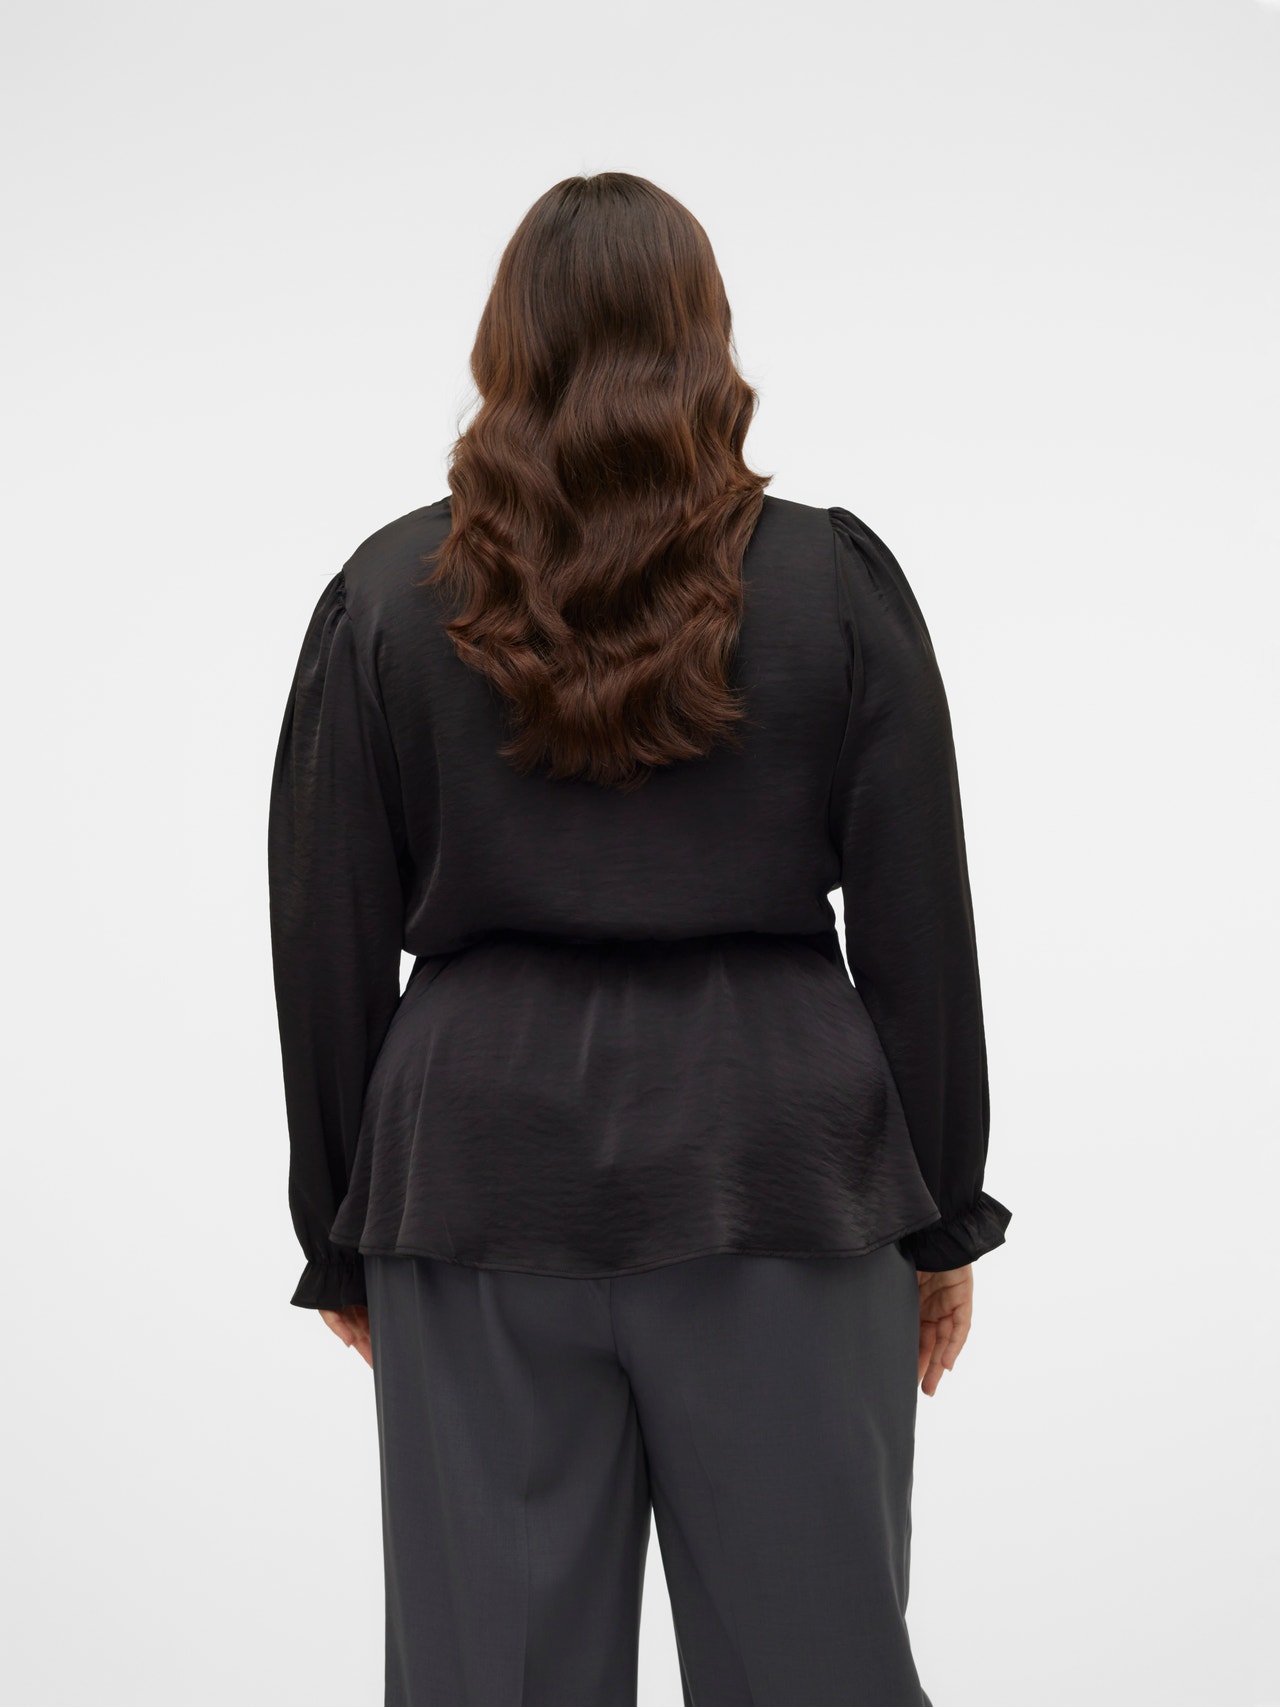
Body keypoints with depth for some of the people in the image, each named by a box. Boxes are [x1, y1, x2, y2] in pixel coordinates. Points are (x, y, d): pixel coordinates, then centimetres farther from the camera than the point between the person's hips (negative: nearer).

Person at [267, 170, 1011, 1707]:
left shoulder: (387, 596, 1)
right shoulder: (835, 582, -1)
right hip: (776, 1171, 0)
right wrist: (942, 1218, 9)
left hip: (482, 1171, 1)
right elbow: (918, 934, 0)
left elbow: (327, 955, 3)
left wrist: (343, 1238, 11)